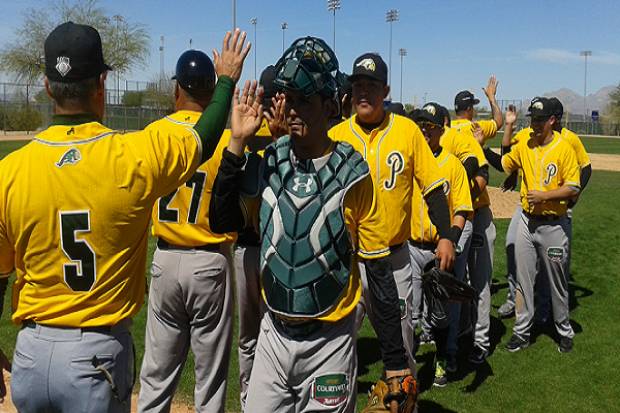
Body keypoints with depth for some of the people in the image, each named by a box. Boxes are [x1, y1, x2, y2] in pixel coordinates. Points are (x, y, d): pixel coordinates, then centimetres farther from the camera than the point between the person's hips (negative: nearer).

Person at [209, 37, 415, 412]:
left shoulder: (351, 173, -11)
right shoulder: (269, 162, 0)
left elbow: (379, 272, -8)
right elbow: (223, 221, -8)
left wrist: (396, 360, -6)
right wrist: (237, 143, -12)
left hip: (330, 341, -3)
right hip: (274, 333, 4)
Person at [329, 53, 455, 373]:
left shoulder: (407, 130, -1)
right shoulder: (335, 135, -1)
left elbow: (432, 187, 1)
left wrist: (446, 237, -4)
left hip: (396, 256, 1)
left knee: (399, 334, 14)